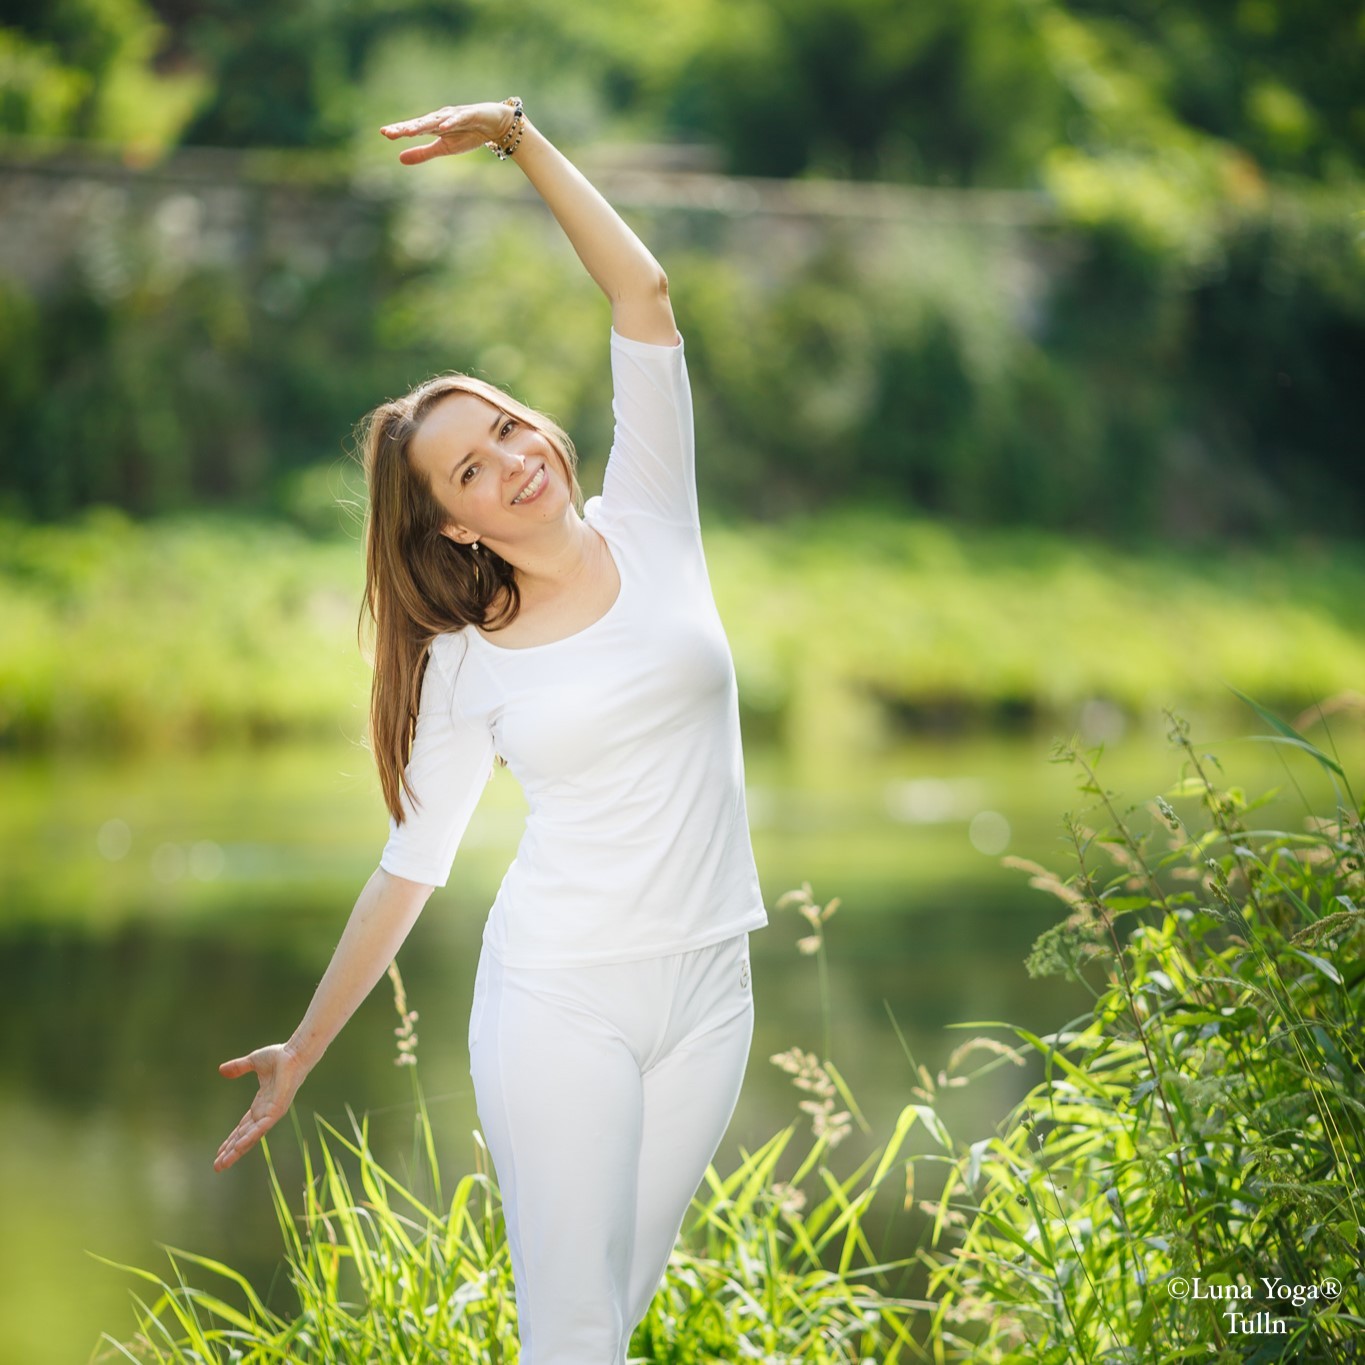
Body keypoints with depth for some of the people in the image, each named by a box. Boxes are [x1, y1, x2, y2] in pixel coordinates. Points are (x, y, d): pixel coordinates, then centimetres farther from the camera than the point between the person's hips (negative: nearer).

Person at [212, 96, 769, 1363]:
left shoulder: (647, 528, 3)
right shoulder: (465, 665, 1)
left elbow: (640, 292, -3)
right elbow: (412, 862, 8)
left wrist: (519, 137, -7)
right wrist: (304, 1049, 9)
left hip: (705, 995, 2)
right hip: (558, 1002, -2)